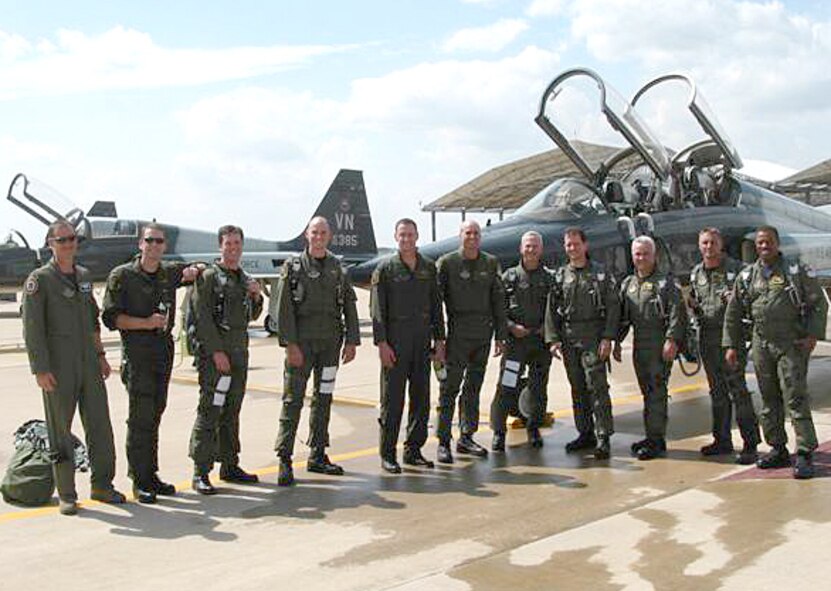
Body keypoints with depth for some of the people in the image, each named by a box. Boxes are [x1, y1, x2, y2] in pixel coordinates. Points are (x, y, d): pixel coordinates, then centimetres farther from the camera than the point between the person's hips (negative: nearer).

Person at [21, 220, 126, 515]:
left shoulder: (84, 275, 13)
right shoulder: (39, 279, -6)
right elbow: (31, 327, -11)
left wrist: (100, 354, 17)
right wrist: (40, 369, -16)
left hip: (88, 364, 6)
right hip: (58, 367, -6)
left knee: (100, 424, 8)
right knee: (60, 430, 2)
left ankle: (102, 485, 20)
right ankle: (66, 494, 11)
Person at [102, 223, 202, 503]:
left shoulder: (171, 272, 12)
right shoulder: (122, 275, -3)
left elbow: (198, 268, 30)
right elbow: (110, 317, -7)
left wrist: (193, 271, 6)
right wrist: (146, 323, -17)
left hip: (164, 350, 5)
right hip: (137, 351, -5)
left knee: (155, 414, 10)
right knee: (140, 417, -7)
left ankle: (151, 474, 18)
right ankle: (139, 481, 0)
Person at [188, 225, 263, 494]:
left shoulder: (244, 278, 17)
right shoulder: (209, 276, -6)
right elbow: (202, 316, -13)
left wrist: (256, 297, 4)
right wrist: (216, 351, -19)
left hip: (239, 353, 7)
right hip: (214, 353, -7)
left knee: (232, 412, 13)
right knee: (210, 411, -9)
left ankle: (230, 466, 22)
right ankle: (200, 472, -6)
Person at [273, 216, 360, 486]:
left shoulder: (338, 268, 11)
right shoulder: (293, 267, 0)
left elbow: (349, 307, 11)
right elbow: (283, 308, -7)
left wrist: (351, 341, 3)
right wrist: (290, 344, -14)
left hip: (330, 342, 4)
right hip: (301, 342, -4)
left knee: (323, 398, 10)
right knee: (293, 400, -6)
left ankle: (318, 456, 19)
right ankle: (284, 459, -4)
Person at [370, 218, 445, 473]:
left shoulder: (429, 267, 11)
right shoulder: (386, 267, -1)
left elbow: (436, 306, 14)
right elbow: (377, 308, -5)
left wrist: (439, 340, 9)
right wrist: (381, 343, -12)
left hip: (422, 340, 4)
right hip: (395, 340, -4)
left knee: (421, 397, 8)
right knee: (392, 398, -1)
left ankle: (413, 450, 19)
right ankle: (387, 454, 6)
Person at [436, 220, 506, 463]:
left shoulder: (490, 263, 10)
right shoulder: (447, 263, -3)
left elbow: (498, 300, 12)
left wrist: (500, 335, 9)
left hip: (483, 336, 4)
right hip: (457, 335, -4)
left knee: (473, 388, 12)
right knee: (449, 388, -5)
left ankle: (466, 437, 21)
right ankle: (443, 441, -1)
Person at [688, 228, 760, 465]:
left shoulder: (736, 268, -3)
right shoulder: (695, 273, 14)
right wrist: (693, 306, 2)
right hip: (706, 337, 6)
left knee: (737, 389, -9)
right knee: (717, 391, 13)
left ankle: (750, 443, -4)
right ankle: (722, 439, 21)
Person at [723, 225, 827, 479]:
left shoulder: (798, 272, 0)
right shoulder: (747, 276, 10)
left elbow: (819, 304, 1)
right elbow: (733, 313, 13)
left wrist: (813, 335, -9)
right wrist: (731, 346, 9)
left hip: (792, 344, -4)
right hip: (761, 344, 4)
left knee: (796, 398, -8)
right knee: (769, 401, 10)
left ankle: (805, 454, -5)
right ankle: (778, 450, 19)